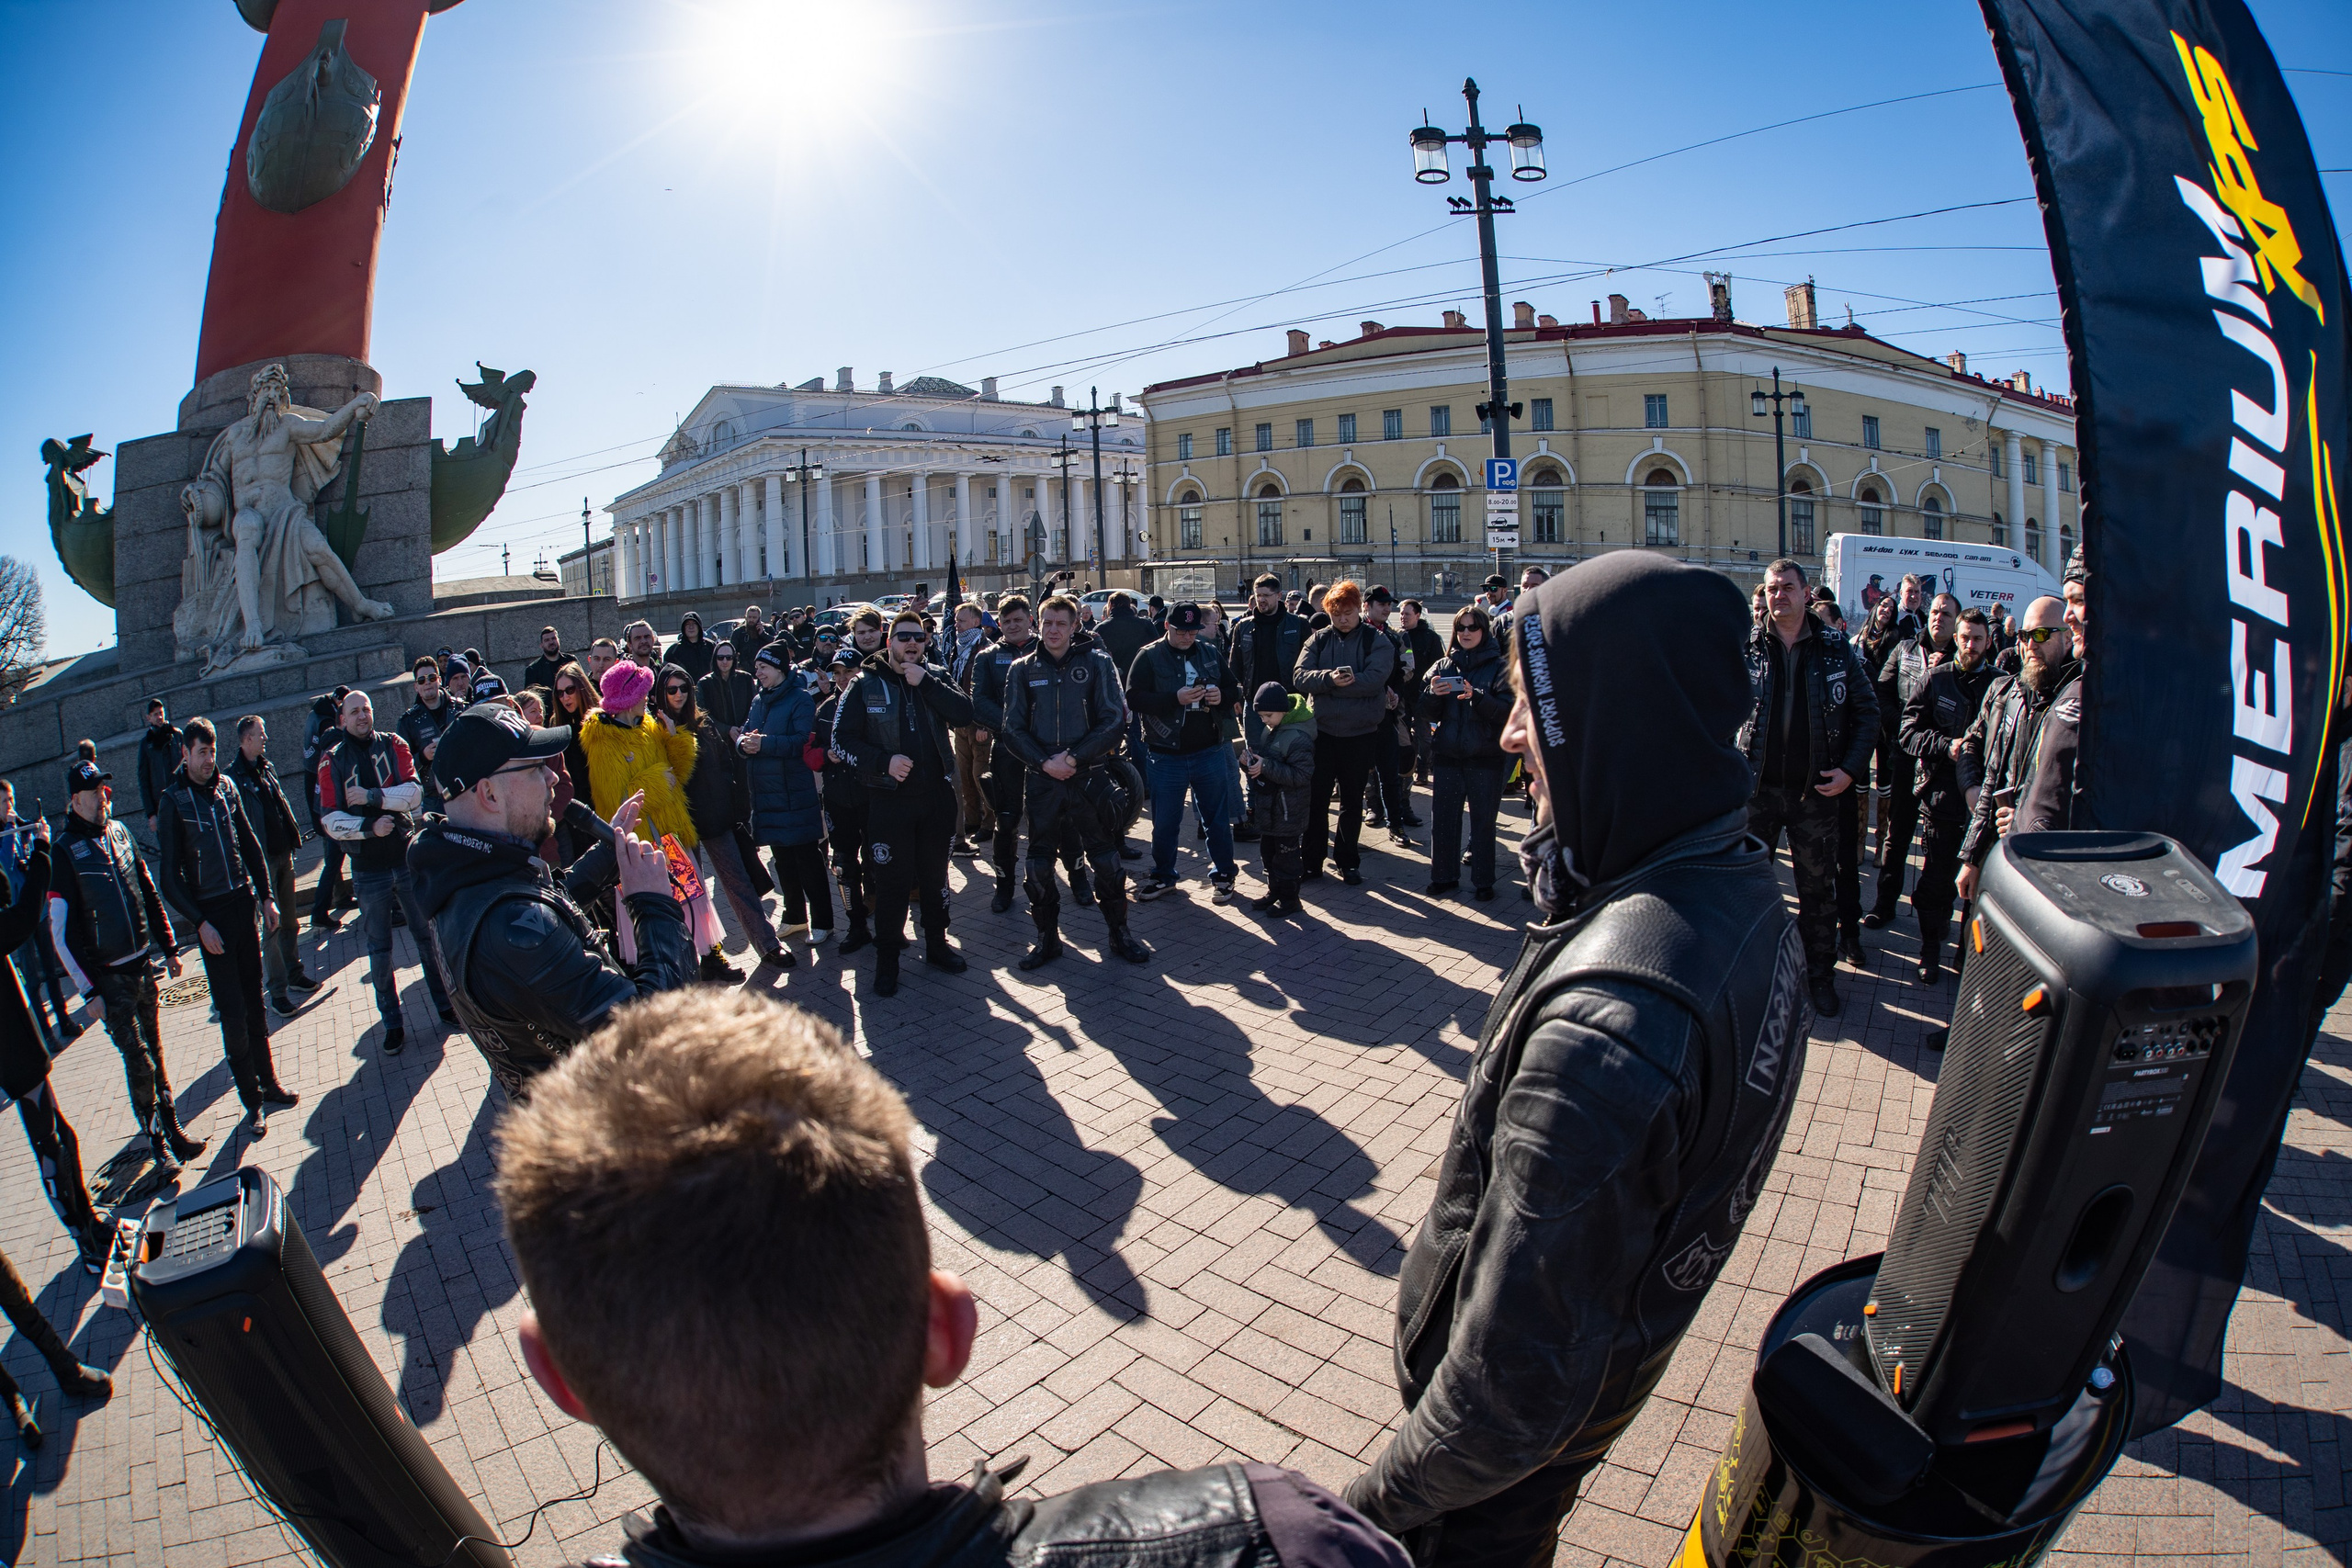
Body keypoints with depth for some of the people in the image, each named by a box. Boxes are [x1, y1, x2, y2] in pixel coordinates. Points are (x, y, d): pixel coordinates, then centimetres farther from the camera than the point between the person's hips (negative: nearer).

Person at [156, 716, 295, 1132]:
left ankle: (269, 1084, 23)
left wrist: (266, 895, 10)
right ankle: (251, 1102, 6)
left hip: (244, 903, 5)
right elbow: (169, 876, -7)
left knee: (254, 1002, 12)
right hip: (211, 914, -4)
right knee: (233, 1014, -3)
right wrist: (199, 923, -12)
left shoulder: (226, 787, 7)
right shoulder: (173, 801, -7)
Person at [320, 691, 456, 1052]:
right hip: (368, 868, 0)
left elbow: (414, 792, -10)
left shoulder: (393, 745, 1)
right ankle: (392, 1023, 18)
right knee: (379, 949, 8)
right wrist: (369, 826, -19)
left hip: (407, 857, 0)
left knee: (427, 935, 10)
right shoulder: (332, 761, -1)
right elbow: (331, 821, -5)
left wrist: (371, 795, -20)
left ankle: (445, 1004, 24)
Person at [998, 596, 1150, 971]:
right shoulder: (1022, 670, 5)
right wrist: (1044, 762, -12)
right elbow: (1013, 729, 3)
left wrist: (1073, 757, -13)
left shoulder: (1096, 662, 0)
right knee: (1039, 864, 6)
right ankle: (1047, 937, 22)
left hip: (1090, 777, -2)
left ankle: (1119, 932, 21)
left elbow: (1114, 719, -6)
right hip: (1042, 781, 2)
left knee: (1107, 859, 4)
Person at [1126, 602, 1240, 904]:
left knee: (1217, 817, 11)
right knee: (1164, 821, 9)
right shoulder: (1149, 656, -4)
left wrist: (1222, 696, -9)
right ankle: (1164, 876, 26)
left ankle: (1222, 874, 25)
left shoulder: (1210, 653, 7)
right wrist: (1175, 698, -25)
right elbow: (1134, 697, -14)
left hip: (1210, 752, 2)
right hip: (1167, 755, -2)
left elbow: (1233, 691, 14)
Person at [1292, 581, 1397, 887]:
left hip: (1359, 733, -1)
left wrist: (1324, 685, -17)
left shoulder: (1377, 641, -2)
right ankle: (1312, 861, 16)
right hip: (1322, 730, 1)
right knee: (1316, 798, 5)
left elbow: (1375, 679, -18)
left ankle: (1346, 860, 24)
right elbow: (1299, 677, -8)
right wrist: (1329, 678, -28)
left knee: (1352, 800, 11)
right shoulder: (1318, 640, 4)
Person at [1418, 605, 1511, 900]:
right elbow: (1429, 714, 7)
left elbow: (1509, 711, -11)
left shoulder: (1499, 666, 0)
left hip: (1486, 757, -3)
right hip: (1447, 754, 3)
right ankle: (1444, 875, 18)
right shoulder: (1443, 665, 10)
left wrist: (1477, 697, -25)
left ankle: (1483, 881, 13)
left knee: (1483, 821, 3)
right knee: (1443, 819, 6)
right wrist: (1433, 693, -13)